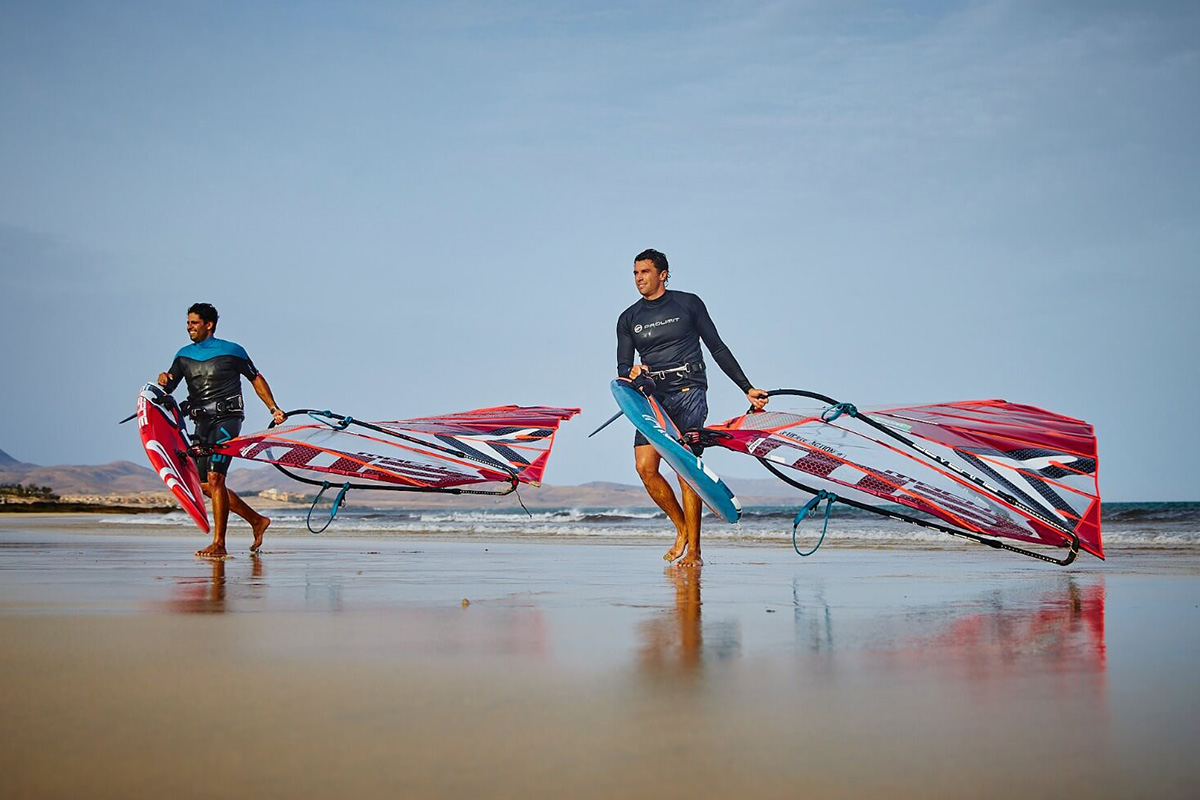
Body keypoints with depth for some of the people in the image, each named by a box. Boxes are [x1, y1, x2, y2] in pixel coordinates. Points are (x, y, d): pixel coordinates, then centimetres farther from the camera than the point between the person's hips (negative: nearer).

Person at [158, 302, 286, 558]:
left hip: (226, 420, -7)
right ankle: (256, 520, 21)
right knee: (204, 485, 6)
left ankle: (219, 544, -16)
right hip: (202, 423, 7)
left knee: (214, 478, -19)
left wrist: (273, 408, 0)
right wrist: (163, 381, -14)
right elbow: (169, 387, 9)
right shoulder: (184, 355, 13)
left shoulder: (232, 351, 0)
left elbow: (256, 379, 7)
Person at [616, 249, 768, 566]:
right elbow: (622, 367, 11)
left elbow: (717, 348, 9)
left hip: (688, 391, -4)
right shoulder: (628, 319, 14)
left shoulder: (688, 303, 6)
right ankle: (682, 528, 11)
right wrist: (631, 372, -14)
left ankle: (694, 551, -12)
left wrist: (748, 389, 6)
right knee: (645, 468, -11)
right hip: (653, 397, 4)